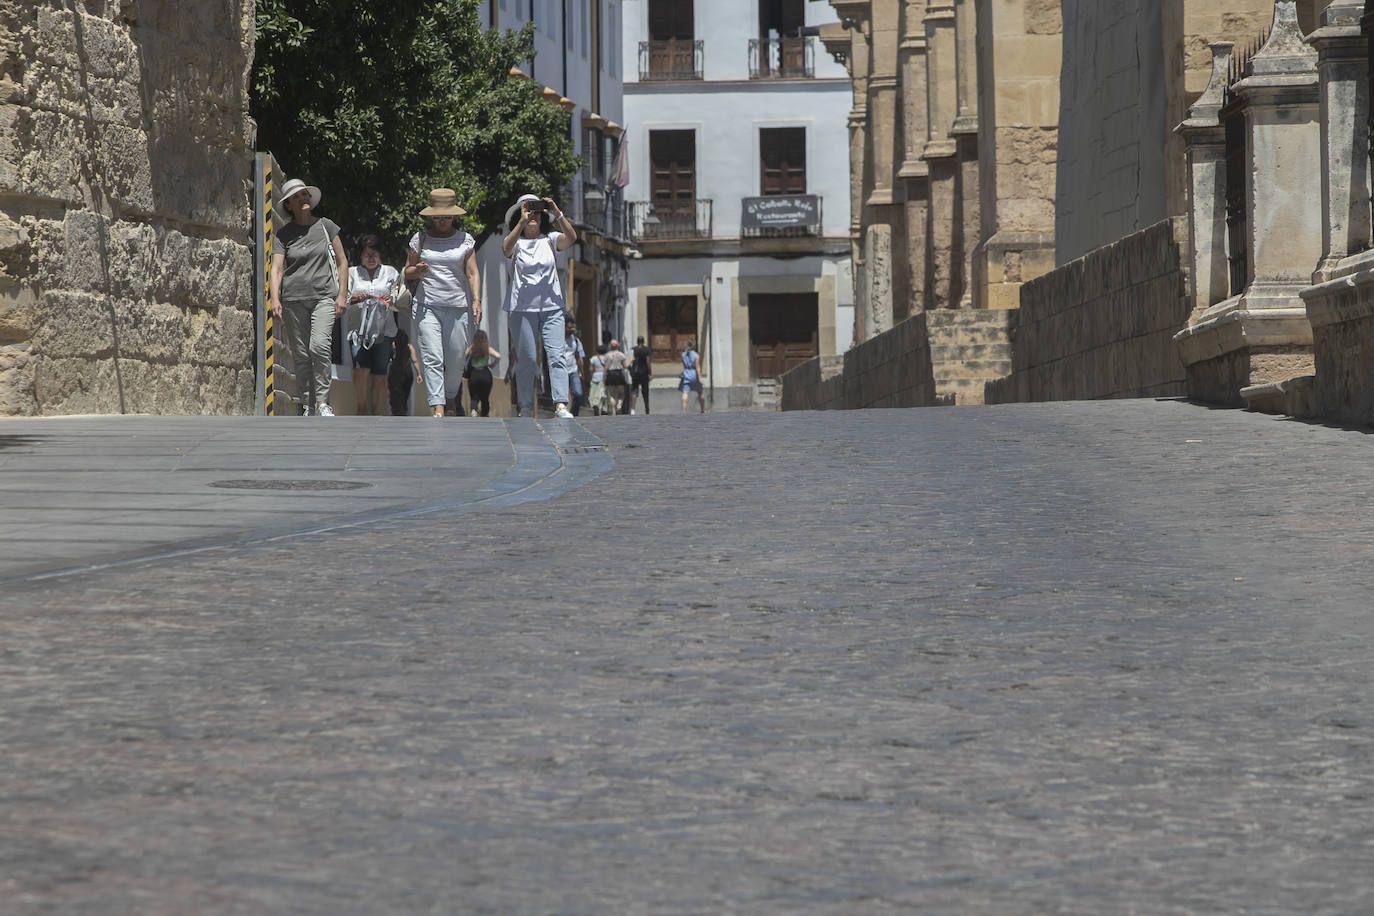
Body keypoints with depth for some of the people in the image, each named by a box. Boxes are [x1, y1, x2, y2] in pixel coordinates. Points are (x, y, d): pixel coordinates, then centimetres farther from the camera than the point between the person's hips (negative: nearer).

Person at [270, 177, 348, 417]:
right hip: (294, 299, 1)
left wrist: (342, 295, 4)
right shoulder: (283, 235, 6)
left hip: (324, 297, -1)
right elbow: (276, 269, -3)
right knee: (300, 354, 1)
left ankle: (322, 402, -15)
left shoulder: (326, 226, 8)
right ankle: (306, 406, 10)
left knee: (319, 345, -20)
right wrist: (275, 299, -18)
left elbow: (342, 262, 13)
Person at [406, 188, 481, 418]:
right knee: (432, 358, -12)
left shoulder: (465, 240, 8)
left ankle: (450, 397, 28)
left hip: (458, 307, 0)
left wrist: (476, 301, -8)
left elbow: (472, 273, 5)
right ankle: (437, 407, -16)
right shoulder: (420, 239, 8)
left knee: (456, 360, 3)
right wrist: (418, 270, -9)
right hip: (427, 306, 0)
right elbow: (407, 272, 14)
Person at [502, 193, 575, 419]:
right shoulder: (514, 242, 3)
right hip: (522, 308, -1)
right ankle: (524, 407, 7)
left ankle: (560, 405, -18)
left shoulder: (551, 240, 8)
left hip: (552, 307, 1)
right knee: (526, 359, 0)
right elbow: (506, 248, -21)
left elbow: (571, 237, -11)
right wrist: (522, 222, -30)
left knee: (556, 356, -10)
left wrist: (558, 214, -23)